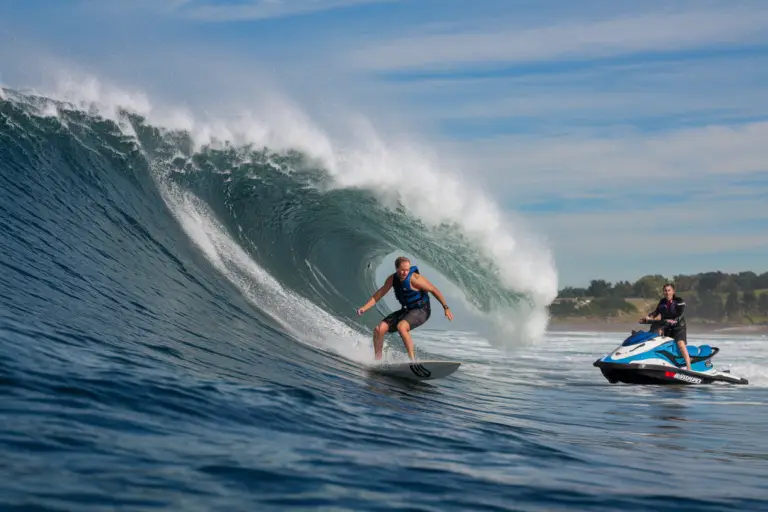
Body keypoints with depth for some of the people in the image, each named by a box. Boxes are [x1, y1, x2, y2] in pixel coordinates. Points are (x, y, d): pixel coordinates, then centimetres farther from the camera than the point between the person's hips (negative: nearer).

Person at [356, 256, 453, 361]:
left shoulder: (414, 278, -22)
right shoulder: (392, 279, -4)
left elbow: (434, 290, -14)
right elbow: (379, 294, 5)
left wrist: (446, 308, -12)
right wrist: (364, 308, -6)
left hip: (421, 310, -7)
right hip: (406, 310, 7)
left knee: (401, 326, -35)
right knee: (379, 329, -5)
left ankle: (413, 359, -29)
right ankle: (377, 361, 7)